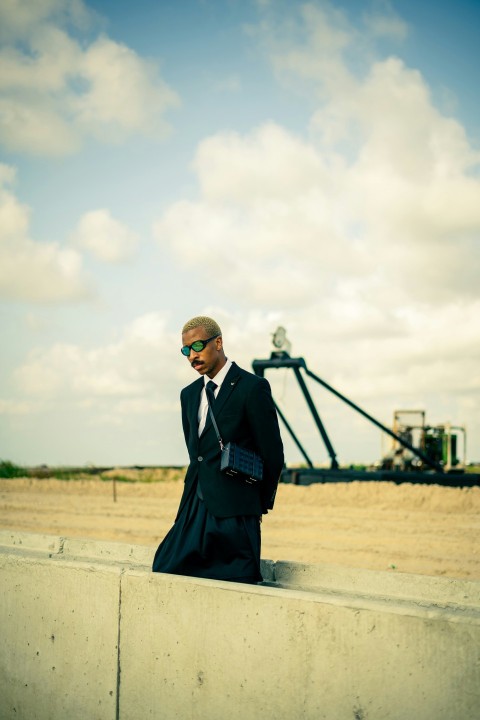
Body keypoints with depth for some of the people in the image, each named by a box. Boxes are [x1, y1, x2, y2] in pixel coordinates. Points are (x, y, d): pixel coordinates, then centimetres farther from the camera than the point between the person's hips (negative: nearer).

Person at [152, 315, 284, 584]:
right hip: (196, 509, 7)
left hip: (233, 514, -7)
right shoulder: (189, 394, 16)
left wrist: (259, 505, 5)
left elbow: (272, 454, -5)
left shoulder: (252, 387, -7)